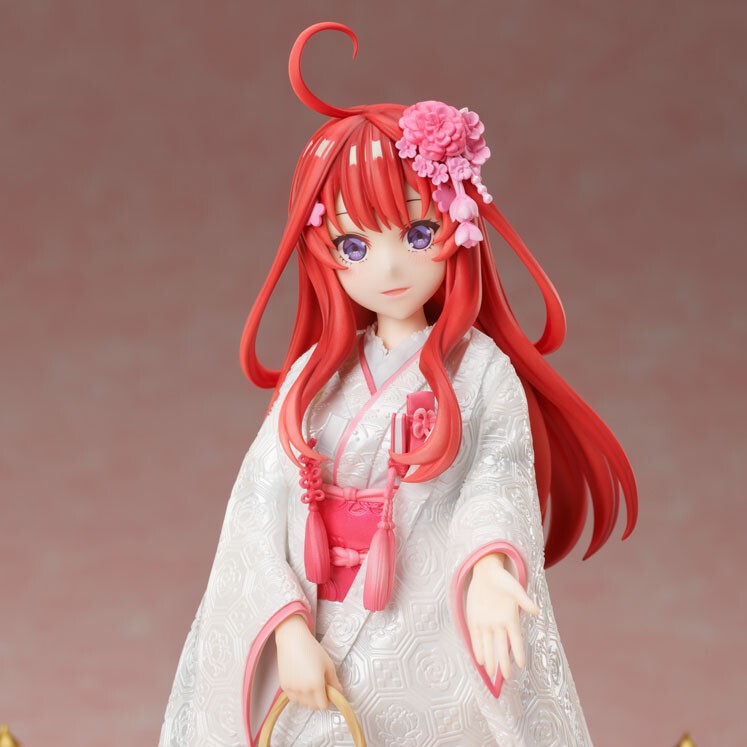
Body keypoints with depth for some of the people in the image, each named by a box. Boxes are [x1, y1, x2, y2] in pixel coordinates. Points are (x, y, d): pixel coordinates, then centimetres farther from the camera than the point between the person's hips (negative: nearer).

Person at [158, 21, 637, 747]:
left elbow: (499, 477, -20)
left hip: (434, 660, -3)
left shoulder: (477, 371, -5)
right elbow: (265, 501, -3)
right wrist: (289, 628, -15)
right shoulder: (316, 375, 3)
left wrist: (487, 571, -40)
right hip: (318, 656, 3)